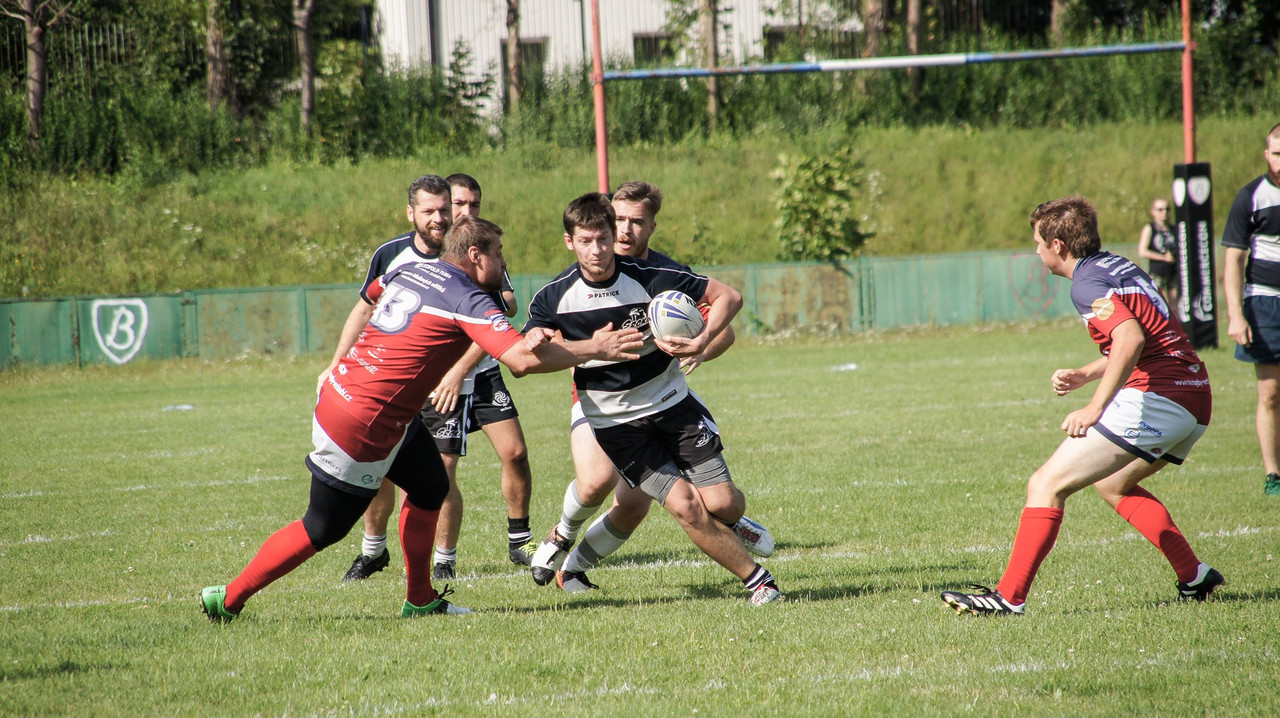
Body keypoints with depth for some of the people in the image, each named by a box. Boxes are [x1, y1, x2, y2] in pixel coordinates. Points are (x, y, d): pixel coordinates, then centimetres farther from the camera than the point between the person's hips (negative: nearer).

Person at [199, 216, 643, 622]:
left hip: (341, 389, 9)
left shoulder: (409, 271, 9)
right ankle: (229, 599, 12)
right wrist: (594, 350, -17)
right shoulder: (468, 301, -16)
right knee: (323, 530, 4)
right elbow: (523, 359, -26)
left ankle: (420, 600, 22)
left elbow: (370, 297, 30)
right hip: (361, 428, -9)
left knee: (429, 486, 18)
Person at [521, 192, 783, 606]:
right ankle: (756, 579, -2)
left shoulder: (648, 279, -11)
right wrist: (535, 340, -23)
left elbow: (728, 296, -5)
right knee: (684, 504, -17)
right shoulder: (554, 298, -7)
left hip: (673, 404, 0)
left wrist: (702, 342, -22)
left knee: (723, 503, -8)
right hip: (615, 423, 0)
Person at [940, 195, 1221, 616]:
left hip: (1153, 398, -10)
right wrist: (1084, 375, 21)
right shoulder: (1118, 266, 19)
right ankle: (1195, 578, 24)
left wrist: (1095, 407, -28)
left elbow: (1131, 339, -27)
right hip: (1195, 405, 10)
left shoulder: (1087, 284, -10)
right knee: (1112, 483, 31)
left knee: (1046, 486, -8)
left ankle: (1010, 596, -13)